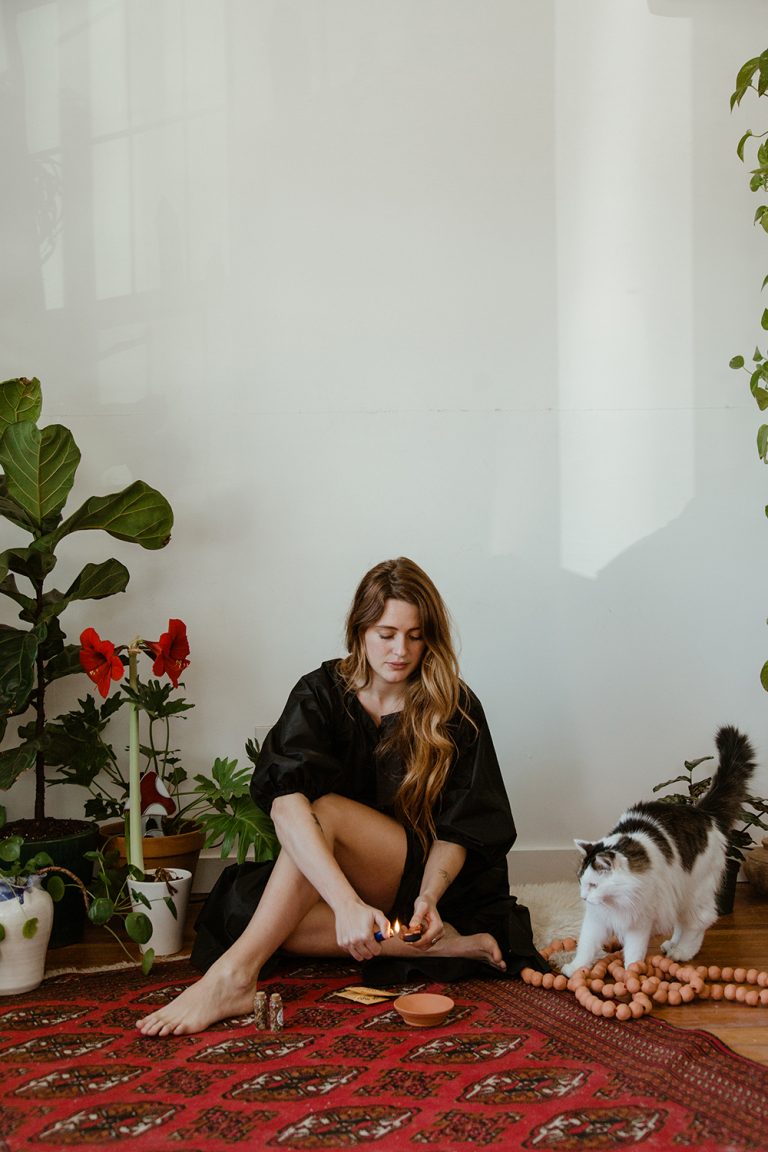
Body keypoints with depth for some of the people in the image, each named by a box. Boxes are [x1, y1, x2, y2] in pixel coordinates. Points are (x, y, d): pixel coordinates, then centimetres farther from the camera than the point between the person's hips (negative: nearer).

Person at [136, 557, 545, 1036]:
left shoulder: (455, 709, -7)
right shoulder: (321, 694, -8)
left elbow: (457, 831, -7)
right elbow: (286, 804, -26)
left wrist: (429, 897, -30)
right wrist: (346, 903, -42)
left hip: (431, 875, -3)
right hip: (327, 874, 3)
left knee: (325, 811, -31)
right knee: (248, 913, -28)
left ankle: (233, 976, -38)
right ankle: (439, 946, -25)